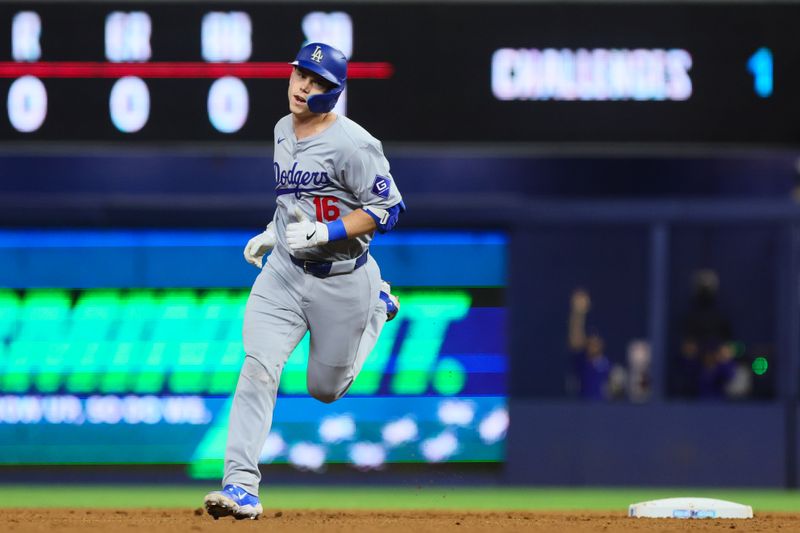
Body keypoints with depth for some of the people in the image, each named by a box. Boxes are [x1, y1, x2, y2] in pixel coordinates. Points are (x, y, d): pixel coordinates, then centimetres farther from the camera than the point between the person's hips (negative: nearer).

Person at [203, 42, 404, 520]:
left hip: (342, 279, -5)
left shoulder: (351, 144, -18)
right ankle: (242, 486, -19)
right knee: (259, 367, -16)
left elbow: (388, 209, -18)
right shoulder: (283, 131, 6)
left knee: (326, 389, 12)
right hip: (284, 270, 5)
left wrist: (324, 233, -25)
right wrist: (273, 233, 12)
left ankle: (378, 307, 40)